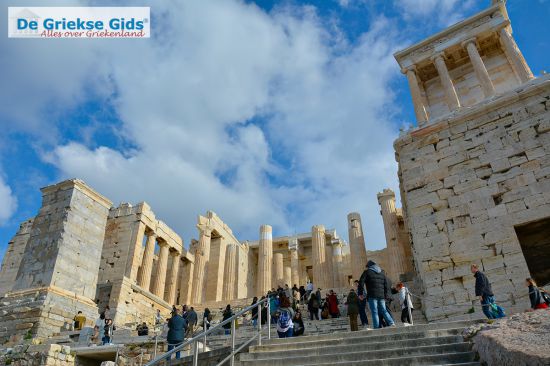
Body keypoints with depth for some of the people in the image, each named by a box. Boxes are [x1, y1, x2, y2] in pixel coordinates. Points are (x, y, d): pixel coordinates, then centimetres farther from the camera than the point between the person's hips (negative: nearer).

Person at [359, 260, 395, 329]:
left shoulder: (367, 272, 3)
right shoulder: (381, 273, 20)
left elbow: (361, 283, -5)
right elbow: (386, 285, 18)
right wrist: (384, 295, 21)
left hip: (372, 296, -5)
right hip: (381, 296, 5)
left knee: (374, 312, -5)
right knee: (384, 311, 13)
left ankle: (377, 328, -10)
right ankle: (391, 323, -4)